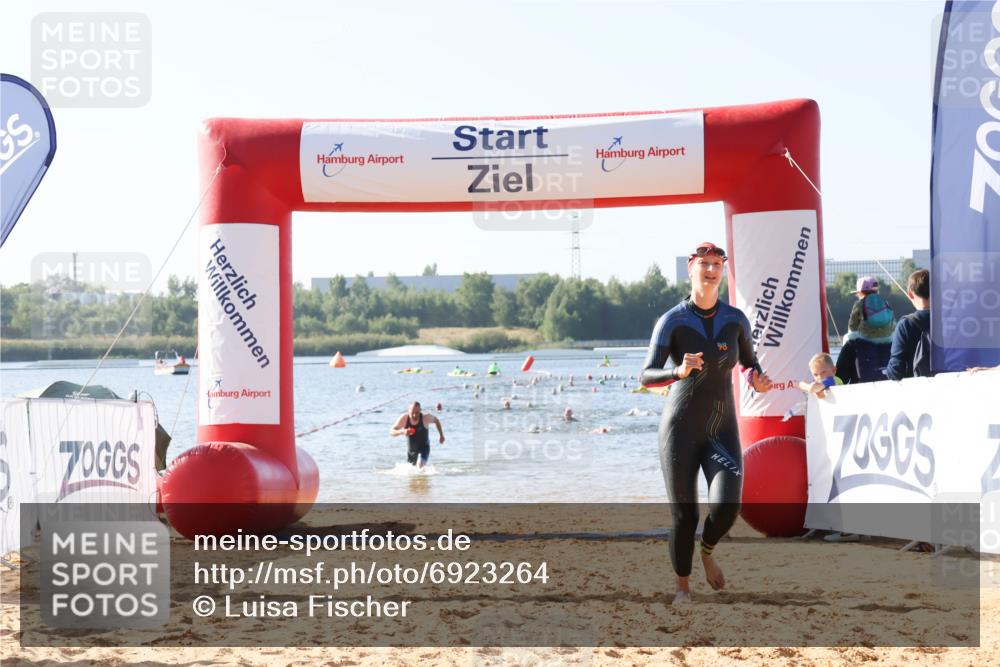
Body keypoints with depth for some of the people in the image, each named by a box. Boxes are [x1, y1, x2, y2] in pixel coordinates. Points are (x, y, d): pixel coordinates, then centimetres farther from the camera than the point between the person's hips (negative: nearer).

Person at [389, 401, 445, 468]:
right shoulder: (404, 418, -19)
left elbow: (436, 420, 0)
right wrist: (402, 432, -39)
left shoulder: (425, 418, -22)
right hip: (411, 449, 3)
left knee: (420, 466, -28)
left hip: (424, 448, -3)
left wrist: (441, 435, 4)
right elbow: (391, 432, -20)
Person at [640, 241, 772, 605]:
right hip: (680, 428, -2)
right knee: (684, 515, 0)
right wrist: (680, 372, -33)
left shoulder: (736, 319, 2)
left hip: (723, 430, 2)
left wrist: (757, 381, -6)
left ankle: (707, 551, 17)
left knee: (726, 506, -18)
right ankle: (683, 586, 24)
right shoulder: (672, 321, -7)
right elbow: (645, 376, -13)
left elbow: (750, 363, 17)